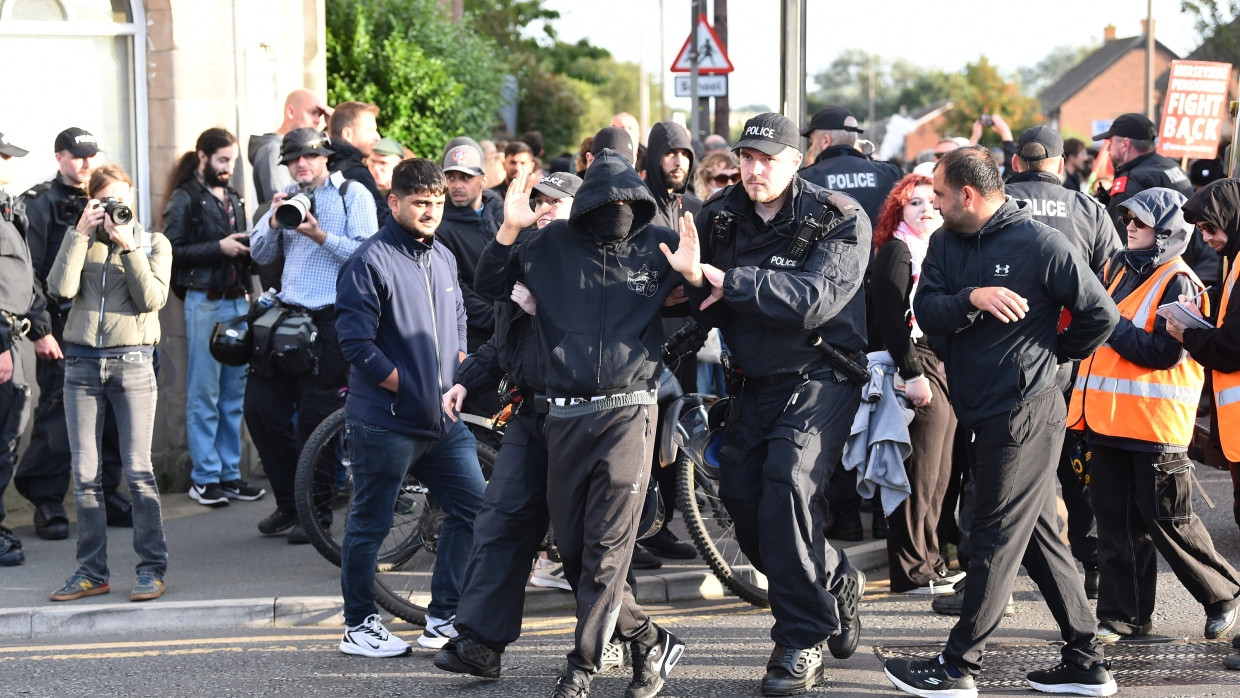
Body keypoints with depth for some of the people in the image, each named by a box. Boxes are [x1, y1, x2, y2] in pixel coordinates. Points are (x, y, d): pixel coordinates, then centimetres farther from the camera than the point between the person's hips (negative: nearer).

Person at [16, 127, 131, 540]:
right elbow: (29, 273, -7)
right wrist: (40, 330, -13)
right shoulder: (39, 204, -1)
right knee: (57, 415, -5)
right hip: (63, 329, -5)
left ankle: (106, 495, 16)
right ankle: (48, 504, 3)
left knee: (109, 415, 5)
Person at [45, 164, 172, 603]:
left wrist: (128, 246, -10)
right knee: (85, 474, 3)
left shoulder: (153, 243, 7)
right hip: (82, 364, 2)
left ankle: (152, 568, 2)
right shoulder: (81, 243, 11)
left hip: (132, 363, -2)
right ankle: (91, 571, 10)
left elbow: (152, 298, -8)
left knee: (138, 470, -5)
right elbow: (61, 288, -7)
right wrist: (80, 233, -6)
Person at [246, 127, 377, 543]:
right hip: (286, 317, 6)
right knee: (261, 407, 4)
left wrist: (320, 235, -20)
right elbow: (260, 254, 12)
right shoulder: (286, 197, 16)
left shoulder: (353, 195, -1)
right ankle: (288, 504, 18)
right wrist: (275, 221, -5)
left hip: (330, 322, -6)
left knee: (315, 419, -3)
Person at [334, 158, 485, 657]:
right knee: (370, 525, 3)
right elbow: (356, 343, -16)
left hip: (444, 420, 8)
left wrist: (458, 377, 10)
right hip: (387, 423, -7)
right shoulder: (370, 262, -11)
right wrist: (408, 387, -13)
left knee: (473, 508, 7)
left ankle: (443, 617, 18)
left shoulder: (444, 259, 13)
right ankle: (358, 627, 15)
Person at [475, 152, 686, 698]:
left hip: (628, 411, -3)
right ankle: (649, 641, 21)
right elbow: (490, 286, 9)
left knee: (607, 549, -8)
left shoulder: (659, 245, 4)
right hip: (566, 416, 3)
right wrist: (508, 233, -8)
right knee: (571, 547, 5)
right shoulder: (553, 244, 6)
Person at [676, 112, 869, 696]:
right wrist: (694, 280, -21)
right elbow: (706, 311, 3)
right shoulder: (718, 217, 3)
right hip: (753, 381, 6)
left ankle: (803, 641, -15)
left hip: (820, 378, -6)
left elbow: (817, 298, -26)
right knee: (740, 493, 3)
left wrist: (731, 281, -30)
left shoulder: (839, 220, -11)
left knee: (789, 482, -24)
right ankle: (836, 582, 28)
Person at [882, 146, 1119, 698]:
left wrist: (1053, 350, 4)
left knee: (996, 540, -1)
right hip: (984, 414, 8)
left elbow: (1101, 314, -8)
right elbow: (926, 311, -5)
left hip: (1024, 415, -8)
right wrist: (972, 298, -23)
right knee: (1039, 538, 12)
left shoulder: (1040, 244, -12)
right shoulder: (945, 243, 8)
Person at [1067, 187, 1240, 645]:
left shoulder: (1177, 283, -10)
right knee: (1117, 520, 9)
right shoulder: (1117, 269, 13)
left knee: (1166, 520, 0)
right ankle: (1124, 613, 17)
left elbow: (1165, 351, -18)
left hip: (1155, 422, -7)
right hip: (1108, 418, 7)